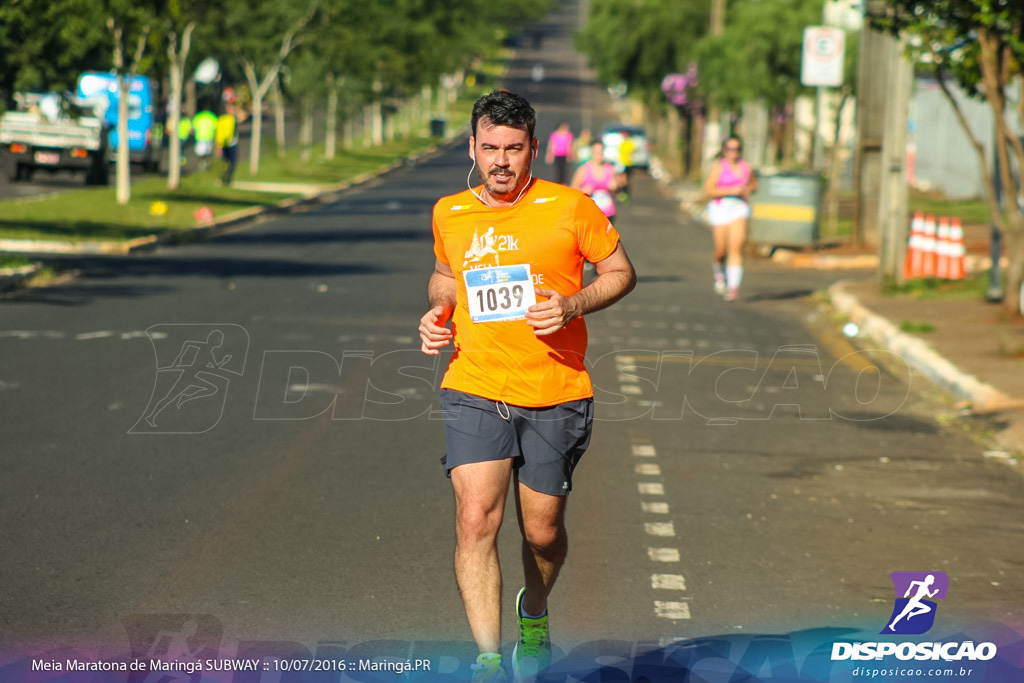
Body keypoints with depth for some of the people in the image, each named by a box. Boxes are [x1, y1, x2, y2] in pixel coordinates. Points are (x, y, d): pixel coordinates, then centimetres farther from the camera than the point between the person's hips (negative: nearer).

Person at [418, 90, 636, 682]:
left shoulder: (571, 208, -5)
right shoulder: (449, 215, 5)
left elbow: (621, 272, 4)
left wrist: (573, 305, -13)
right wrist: (438, 312, 3)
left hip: (555, 396, -1)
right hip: (474, 391, 1)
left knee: (543, 533, 10)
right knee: (476, 522, -16)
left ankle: (534, 616, 43)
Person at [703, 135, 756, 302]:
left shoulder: (746, 167, 7)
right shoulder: (718, 166, -5)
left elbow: (753, 183, 26)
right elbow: (708, 191, -10)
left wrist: (748, 190, 3)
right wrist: (731, 191, -17)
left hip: (739, 209, 2)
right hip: (719, 208, -2)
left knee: (736, 248, -15)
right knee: (721, 251, 3)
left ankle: (733, 287, -19)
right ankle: (718, 269, 39)